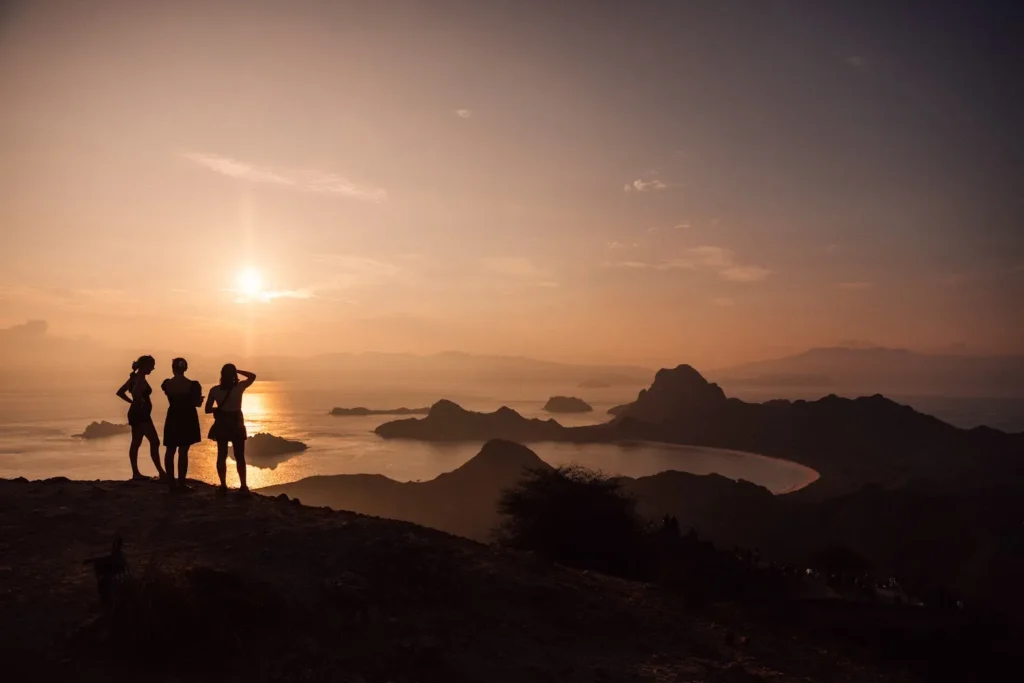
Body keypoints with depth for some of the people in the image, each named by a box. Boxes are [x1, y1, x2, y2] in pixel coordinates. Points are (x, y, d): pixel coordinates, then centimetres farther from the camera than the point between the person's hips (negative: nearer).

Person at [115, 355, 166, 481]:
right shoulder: (141, 379, -16)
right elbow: (135, 394, -33)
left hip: (134, 414, 10)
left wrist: (133, 402, 12)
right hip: (142, 414, -10)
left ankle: (135, 473, 15)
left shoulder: (134, 377, 12)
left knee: (135, 443, 11)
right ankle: (161, 472, -7)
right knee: (154, 442, -7)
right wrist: (142, 403, -17)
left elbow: (120, 392, 17)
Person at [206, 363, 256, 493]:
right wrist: (237, 370, 2)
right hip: (236, 425, -1)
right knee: (240, 457, 7)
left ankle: (223, 485, 11)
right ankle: (243, 486, 6)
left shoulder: (215, 390, -9)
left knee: (222, 455, 11)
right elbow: (252, 376, 5)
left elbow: (208, 409, -4)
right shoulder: (239, 387, -12)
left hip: (221, 425, 1)